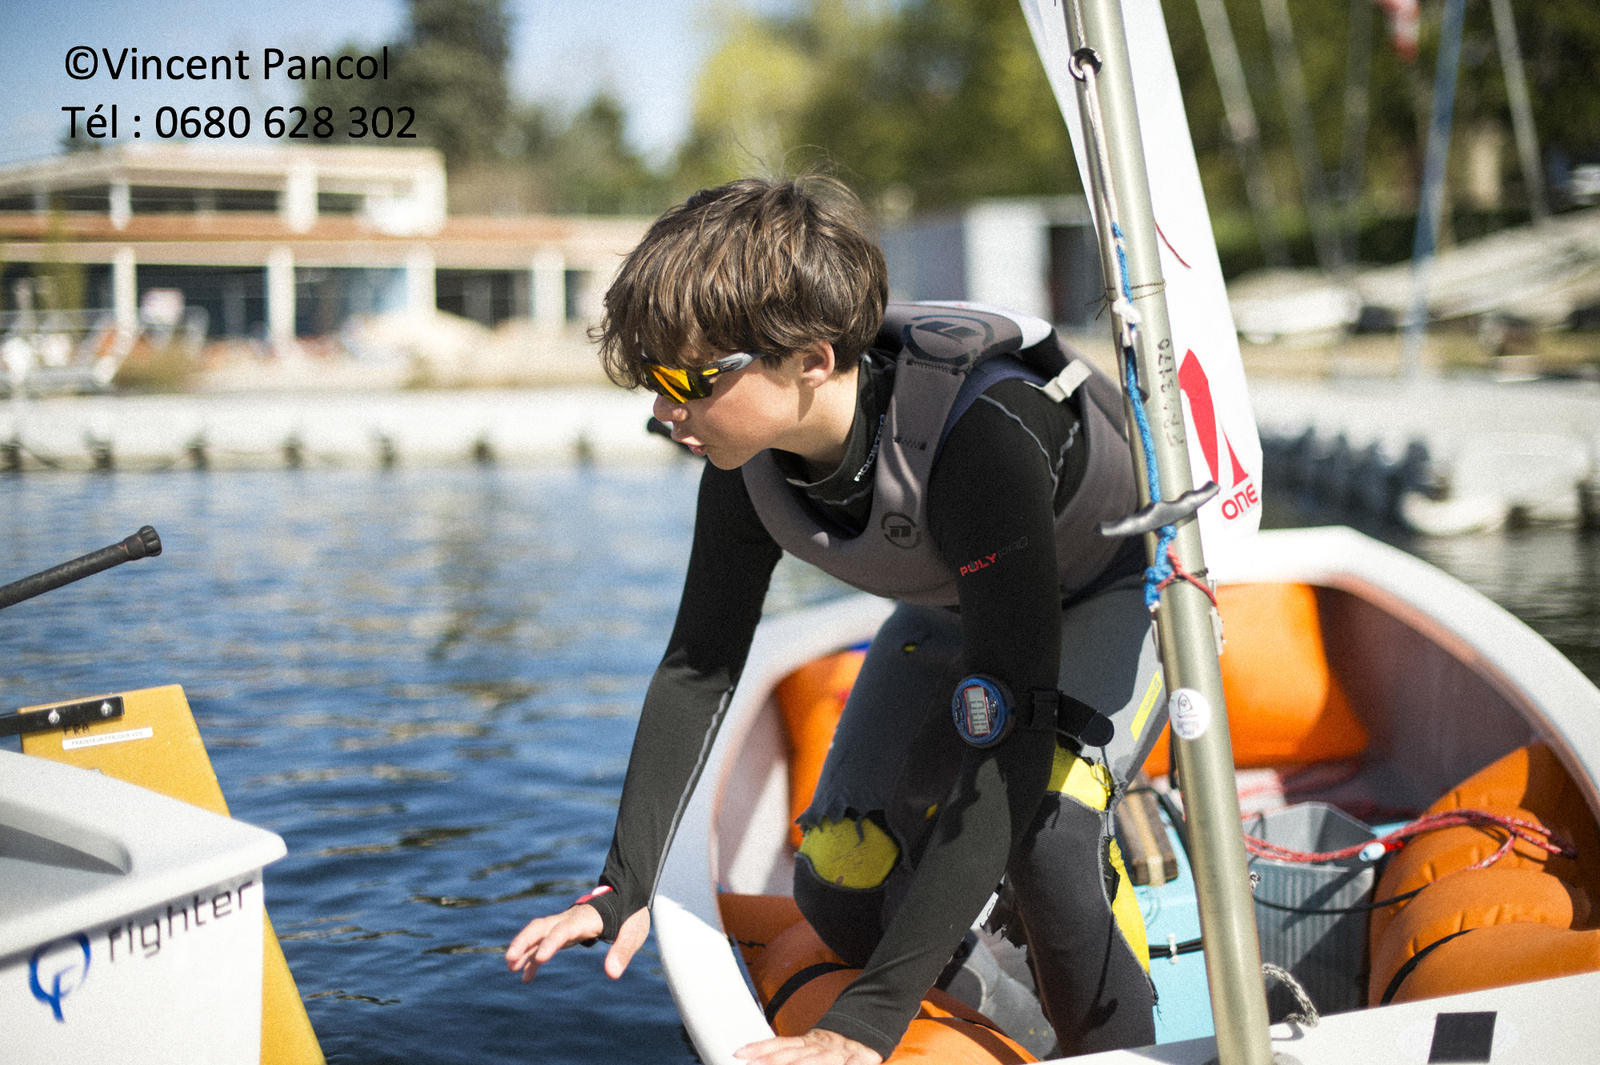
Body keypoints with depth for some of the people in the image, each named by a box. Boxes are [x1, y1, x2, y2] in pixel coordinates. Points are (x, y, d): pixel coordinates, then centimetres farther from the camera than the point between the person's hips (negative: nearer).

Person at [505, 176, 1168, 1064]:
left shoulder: (983, 434, -44)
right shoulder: (747, 461, -24)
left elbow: (1010, 738, -45)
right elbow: (700, 663, -8)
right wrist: (624, 886, -14)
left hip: (1118, 589, -5)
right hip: (952, 611, 6)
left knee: (1045, 826, -33)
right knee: (839, 891, -7)